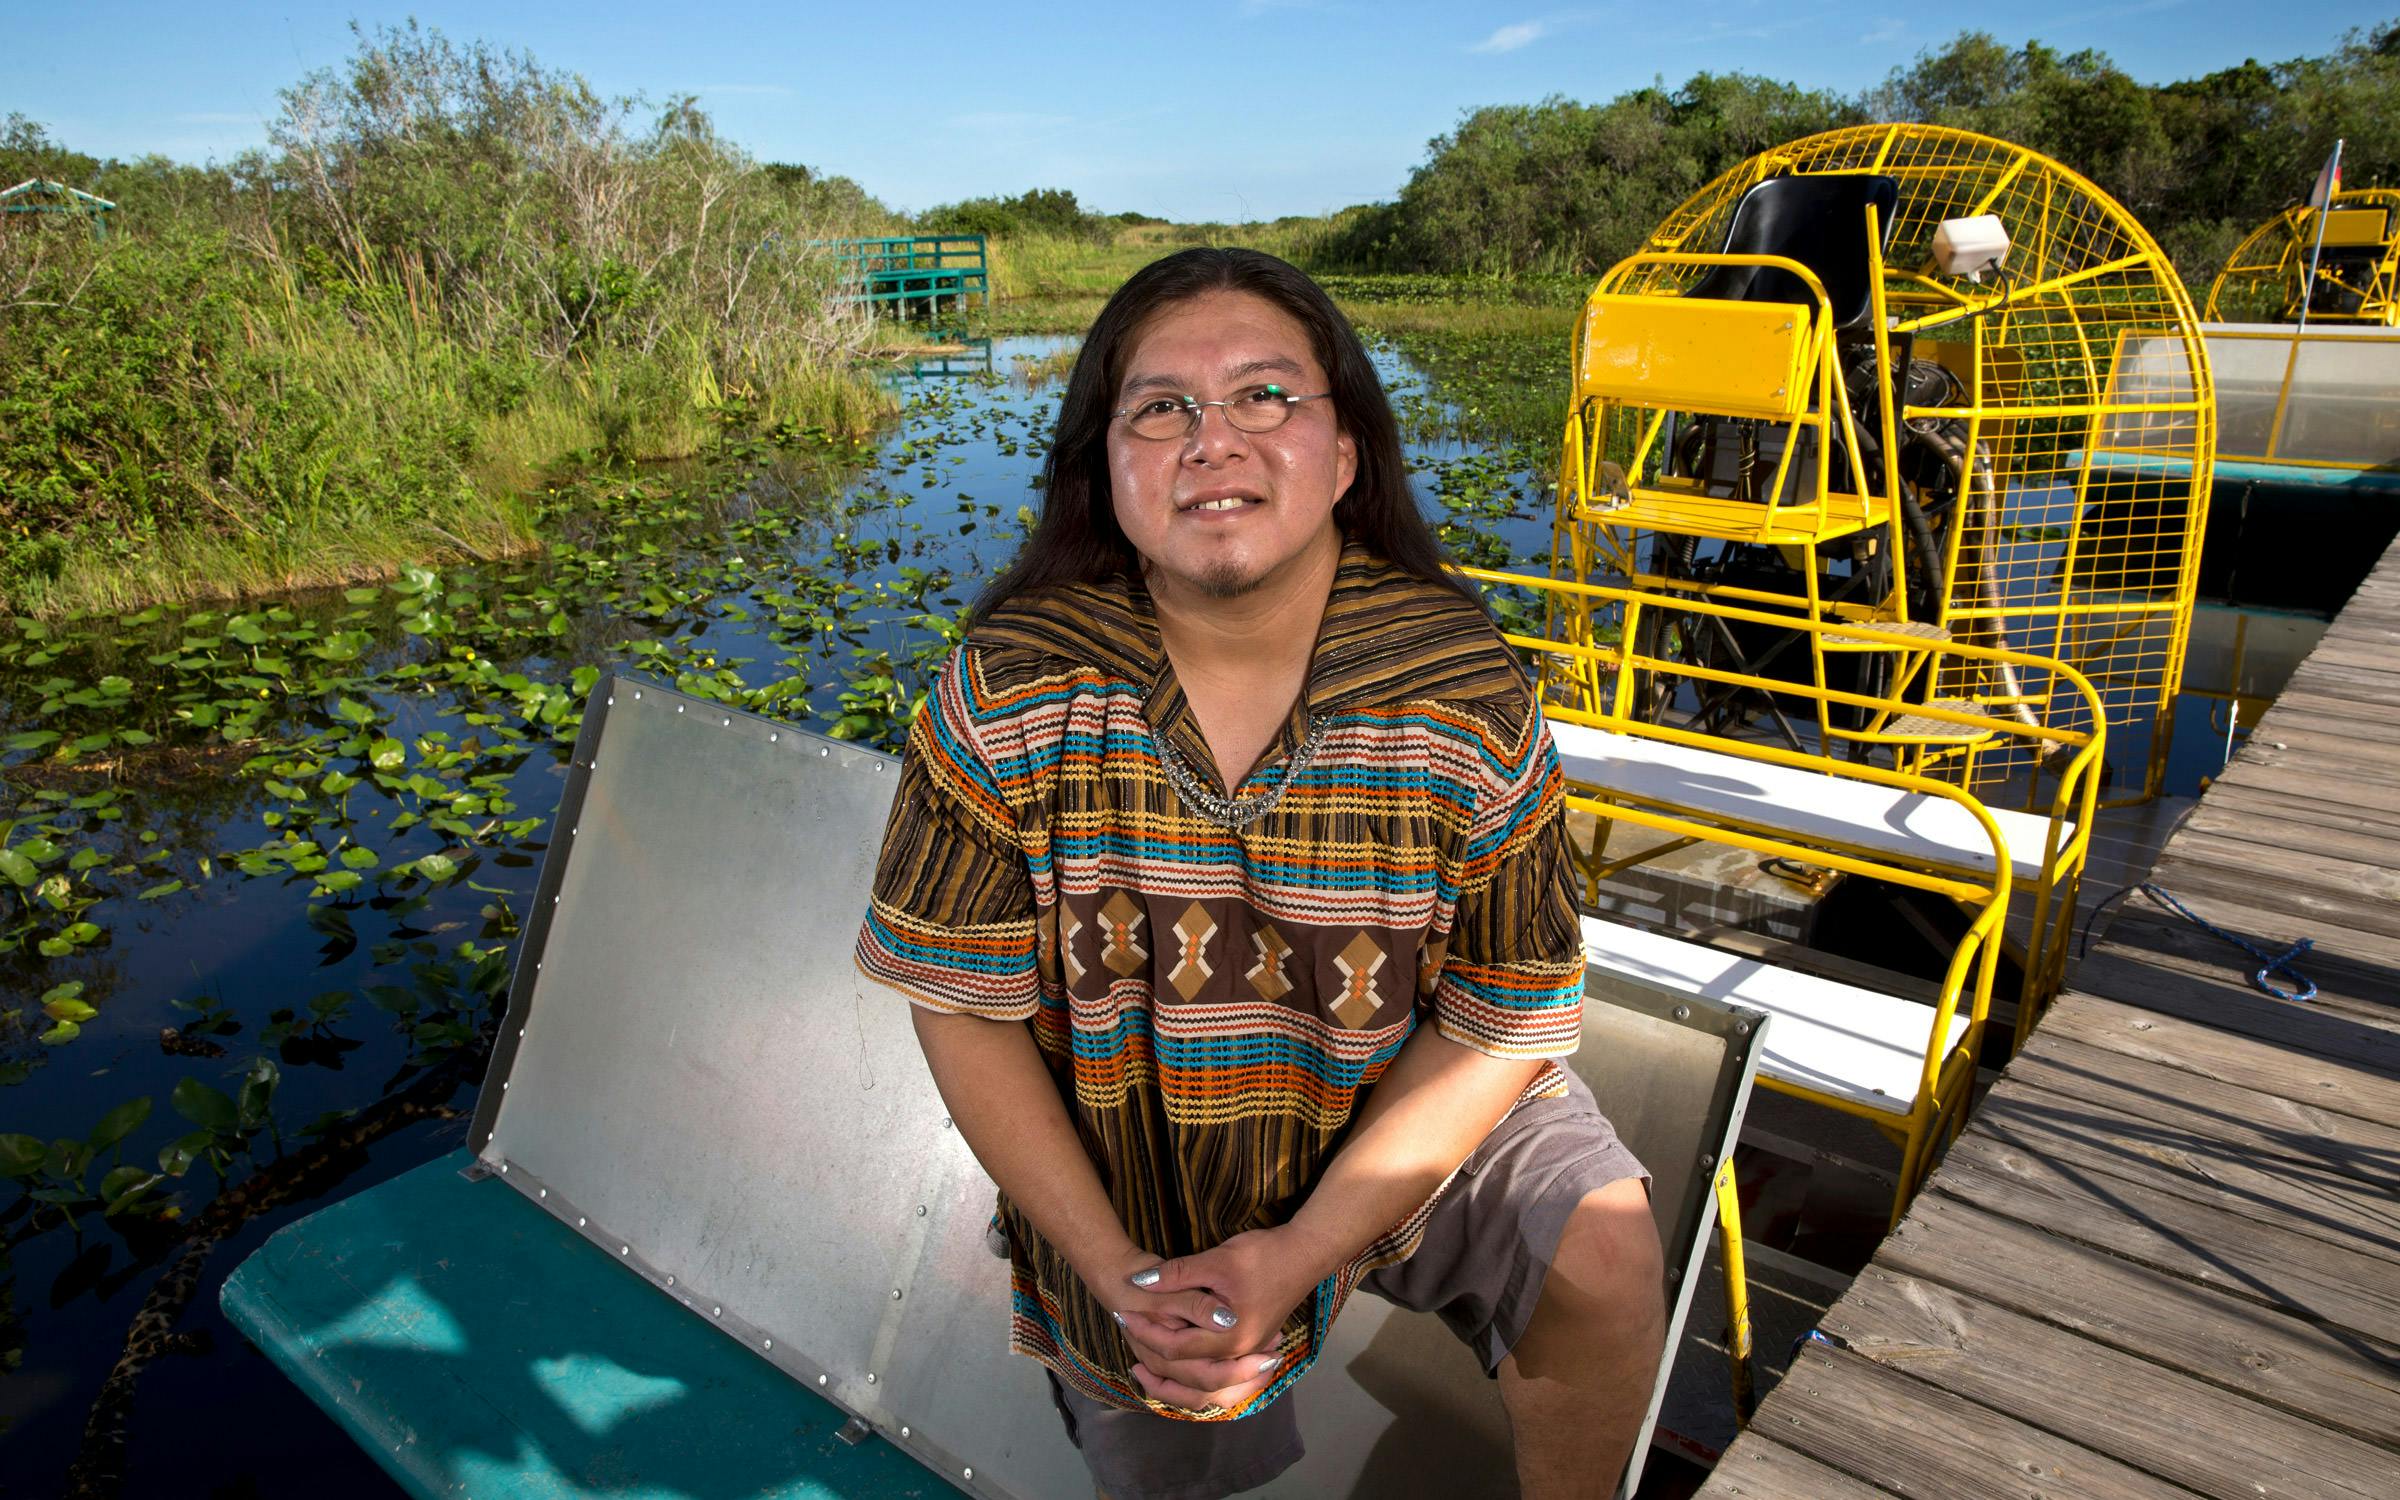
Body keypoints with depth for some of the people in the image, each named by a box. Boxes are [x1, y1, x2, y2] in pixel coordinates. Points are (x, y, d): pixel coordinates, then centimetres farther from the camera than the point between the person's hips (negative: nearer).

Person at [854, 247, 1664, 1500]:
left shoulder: (1465, 691, -21)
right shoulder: (1005, 694, -21)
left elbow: (1509, 1019, -16)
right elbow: (962, 1006, -15)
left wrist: (1300, 1251, -23)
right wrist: (1120, 1274, -18)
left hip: (1400, 1125, 0)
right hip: (1118, 1193, 1)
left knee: (1604, 1256, -21)